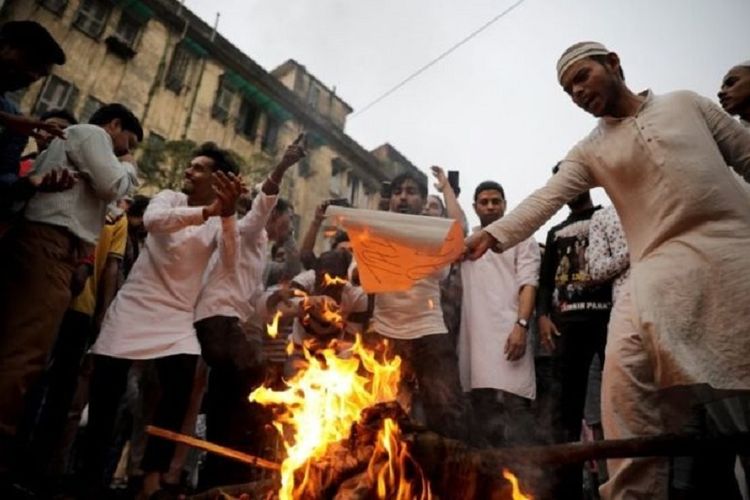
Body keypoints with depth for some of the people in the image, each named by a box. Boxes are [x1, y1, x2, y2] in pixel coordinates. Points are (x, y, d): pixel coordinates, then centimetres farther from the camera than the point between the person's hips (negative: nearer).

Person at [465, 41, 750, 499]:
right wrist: (490, 235, -17)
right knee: (627, 367, -21)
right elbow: (543, 202, -1)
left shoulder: (686, 103, 14)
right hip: (664, 272, 0)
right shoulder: (589, 152, 12)